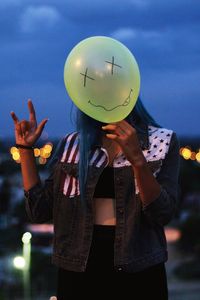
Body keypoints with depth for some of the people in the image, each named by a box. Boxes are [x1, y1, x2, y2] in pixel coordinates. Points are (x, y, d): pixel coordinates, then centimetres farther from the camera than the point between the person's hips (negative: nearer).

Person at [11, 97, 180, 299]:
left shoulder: (162, 142, -2)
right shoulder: (71, 144, 5)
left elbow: (163, 214, -13)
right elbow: (39, 212, 1)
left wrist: (137, 158, -25)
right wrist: (25, 148, -1)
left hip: (138, 274, -2)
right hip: (79, 273, 2)